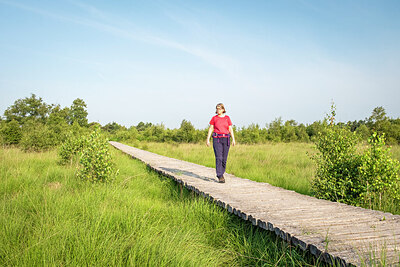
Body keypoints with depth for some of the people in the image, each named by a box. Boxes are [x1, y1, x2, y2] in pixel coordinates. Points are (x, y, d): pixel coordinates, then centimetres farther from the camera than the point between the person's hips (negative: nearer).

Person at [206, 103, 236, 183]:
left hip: (226, 139, 2)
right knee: (219, 158, -13)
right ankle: (220, 176, -13)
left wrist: (233, 139, -2)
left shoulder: (227, 118, 8)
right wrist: (208, 139, -1)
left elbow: (230, 129, 6)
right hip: (217, 139, -2)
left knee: (224, 158, 4)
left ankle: (221, 174, 21)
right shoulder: (214, 118, 5)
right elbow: (210, 129, 5)